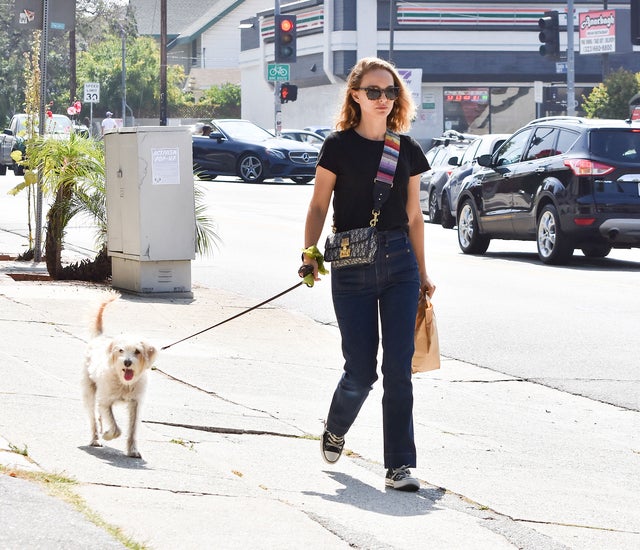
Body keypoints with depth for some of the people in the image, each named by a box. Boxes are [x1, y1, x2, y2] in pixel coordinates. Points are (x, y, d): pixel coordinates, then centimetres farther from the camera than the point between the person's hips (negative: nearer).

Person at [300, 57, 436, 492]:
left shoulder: (407, 149, 8)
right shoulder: (339, 146, -1)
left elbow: (414, 215, 14)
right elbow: (319, 205, 2)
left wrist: (421, 273, 15)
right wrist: (310, 253, -12)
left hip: (399, 262, 2)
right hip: (351, 266, -2)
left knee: (399, 369, -5)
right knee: (361, 371, 0)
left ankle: (400, 465, -2)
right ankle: (335, 431, 32)